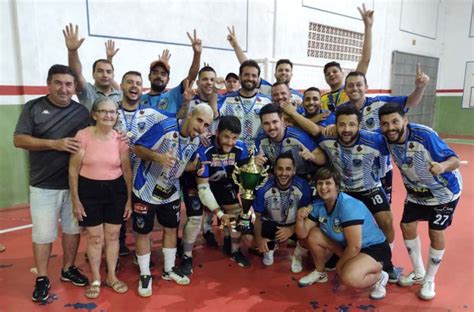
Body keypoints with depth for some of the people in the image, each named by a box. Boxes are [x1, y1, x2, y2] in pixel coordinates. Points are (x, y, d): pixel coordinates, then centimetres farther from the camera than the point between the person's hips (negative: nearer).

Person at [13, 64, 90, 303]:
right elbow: (19, 140, -7)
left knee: (72, 228, 13)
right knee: (43, 233, 5)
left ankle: (68, 269, 32)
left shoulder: (82, 112, 3)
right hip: (44, 185, -2)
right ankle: (42, 279, 22)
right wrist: (55, 144, -19)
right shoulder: (33, 107, -1)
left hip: (75, 183, 2)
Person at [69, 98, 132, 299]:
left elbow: (127, 170, 3)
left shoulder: (120, 138, -3)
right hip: (89, 190, -2)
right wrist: (75, 199, -7)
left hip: (116, 190, 2)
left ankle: (111, 276, 31)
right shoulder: (83, 136, -11)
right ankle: (95, 279, 28)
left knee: (113, 235, 12)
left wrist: (129, 199, 3)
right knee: (94, 237, 8)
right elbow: (73, 169, -7)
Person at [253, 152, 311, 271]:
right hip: (271, 223, 1)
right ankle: (271, 247, 18)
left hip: (295, 225, -1)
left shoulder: (303, 187, -25)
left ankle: (297, 255, 9)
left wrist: (292, 229, -28)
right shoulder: (264, 188, -23)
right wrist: (259, 238, -20)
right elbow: (257, 216, -9)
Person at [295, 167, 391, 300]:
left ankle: (379, 277, -1)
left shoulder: (348, 206, -29)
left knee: (349, 277, -34)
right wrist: (300, 219, -26)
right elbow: (302, 234, -5)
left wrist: (340, 267, -13)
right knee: (313, 235, -6)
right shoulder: (318, 204, -6)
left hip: (374, 248, -8)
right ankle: (320, 273, 16)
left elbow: (355, 246, -29)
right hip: (347, 245, 8)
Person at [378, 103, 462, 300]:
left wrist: (443, 166, -57)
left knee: (435, 233, -2)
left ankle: (430, 280, 21)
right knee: (407, 226, 5)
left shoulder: (424, 135, -36)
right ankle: (419, 273, 29)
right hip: (417, 190, 5)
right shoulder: (386, 138, -22)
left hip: (443, 191, -5)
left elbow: (455, 160, -36)